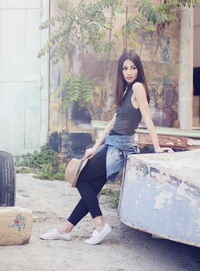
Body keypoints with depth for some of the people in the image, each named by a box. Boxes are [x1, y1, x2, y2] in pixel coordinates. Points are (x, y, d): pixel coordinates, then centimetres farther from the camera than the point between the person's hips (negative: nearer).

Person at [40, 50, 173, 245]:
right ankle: (66, 229, 11)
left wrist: (157, 147, -19)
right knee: (91, 190, 8)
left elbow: (147, 118, -16)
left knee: (82, 180, -5)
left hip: (120, 147, -8)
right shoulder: (125, 90, 16)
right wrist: (96, 147, 14)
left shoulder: (138, 87, -11)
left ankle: (100, 225, -2)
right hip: (110, 144, 8)